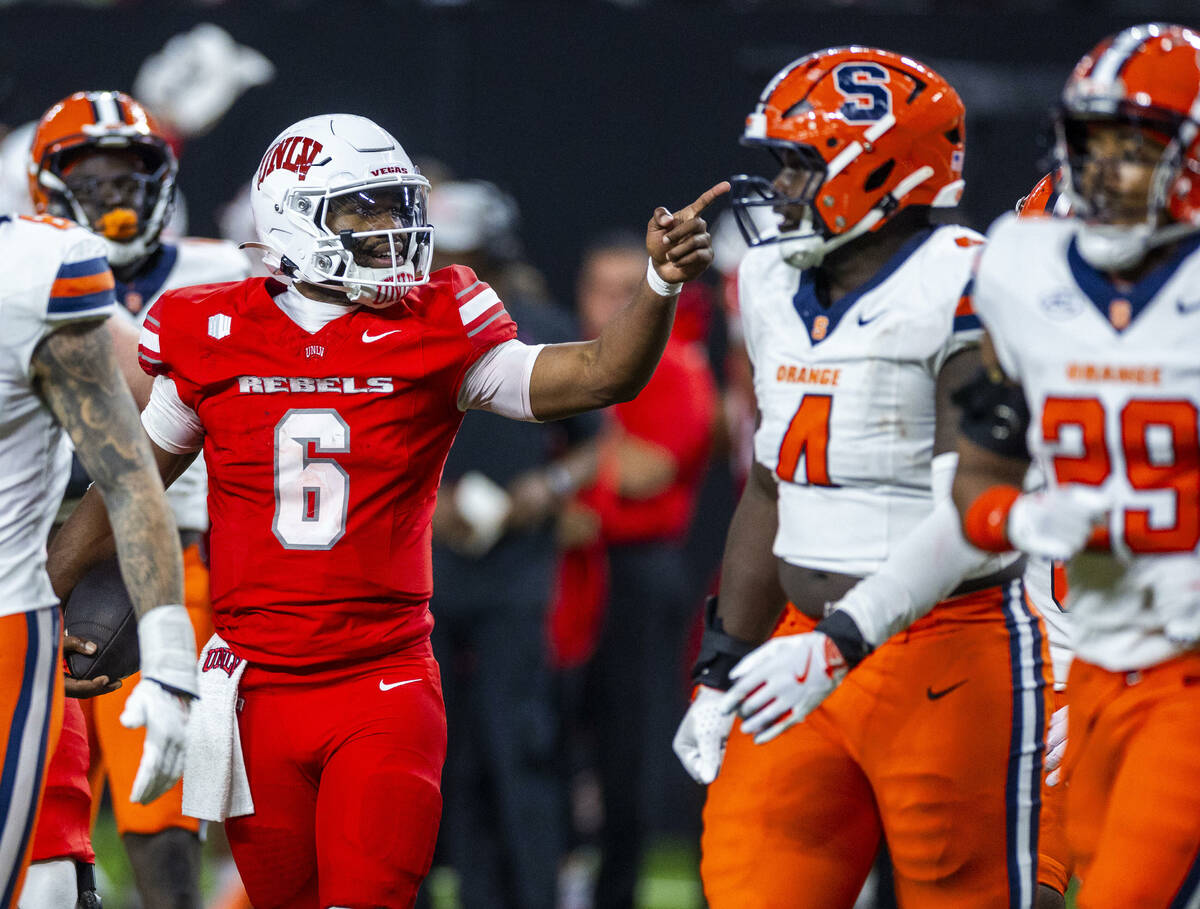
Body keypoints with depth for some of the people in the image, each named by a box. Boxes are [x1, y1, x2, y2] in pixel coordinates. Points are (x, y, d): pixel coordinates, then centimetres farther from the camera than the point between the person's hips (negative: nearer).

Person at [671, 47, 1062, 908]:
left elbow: (975, 520, -22)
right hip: (813, 645, 8)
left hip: (951, 658, -8)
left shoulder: (963, 292, -15)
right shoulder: (777, 284, 11)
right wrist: (722, 669, 20)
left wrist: (839, 644, -29)